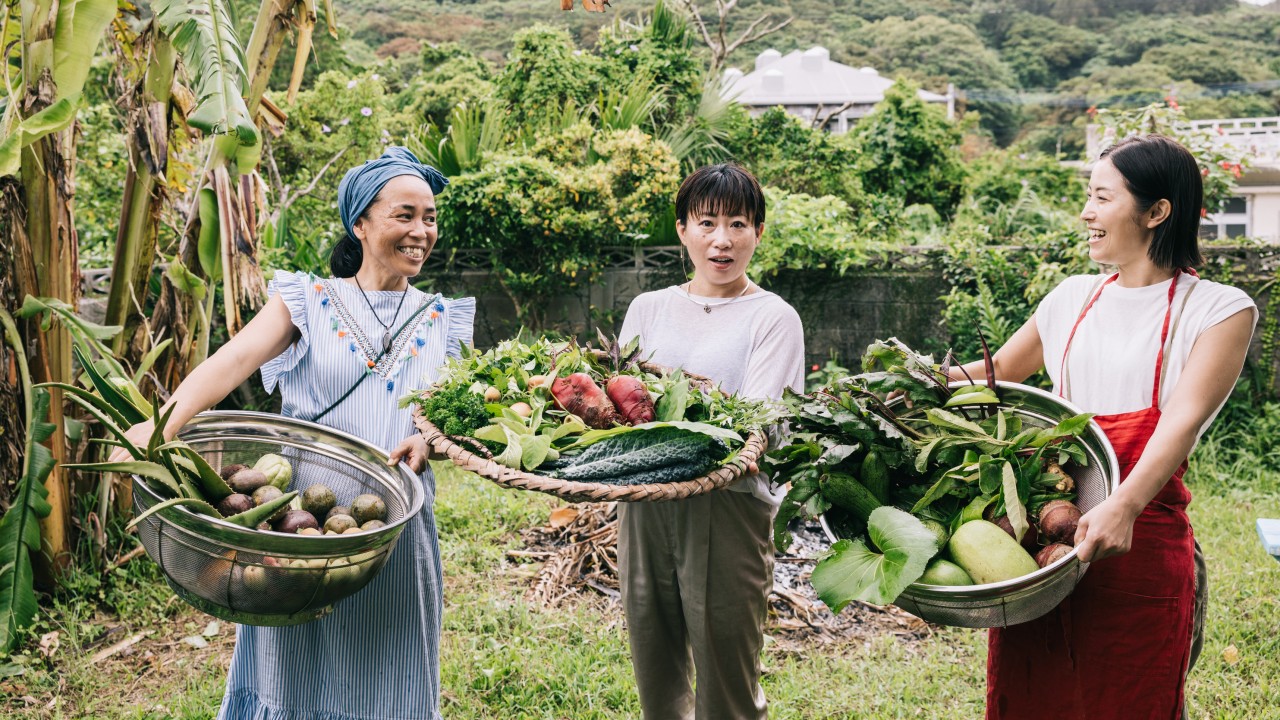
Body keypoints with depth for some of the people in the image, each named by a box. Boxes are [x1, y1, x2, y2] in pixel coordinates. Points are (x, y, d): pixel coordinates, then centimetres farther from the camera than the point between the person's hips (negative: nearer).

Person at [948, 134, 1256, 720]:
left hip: (1141, 542, -4)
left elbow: (1185, 417, -16)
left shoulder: (1219, 310, -1)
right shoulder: (1073, 298, 14)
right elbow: (994, 375, 26)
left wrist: (1124, 506, -32)